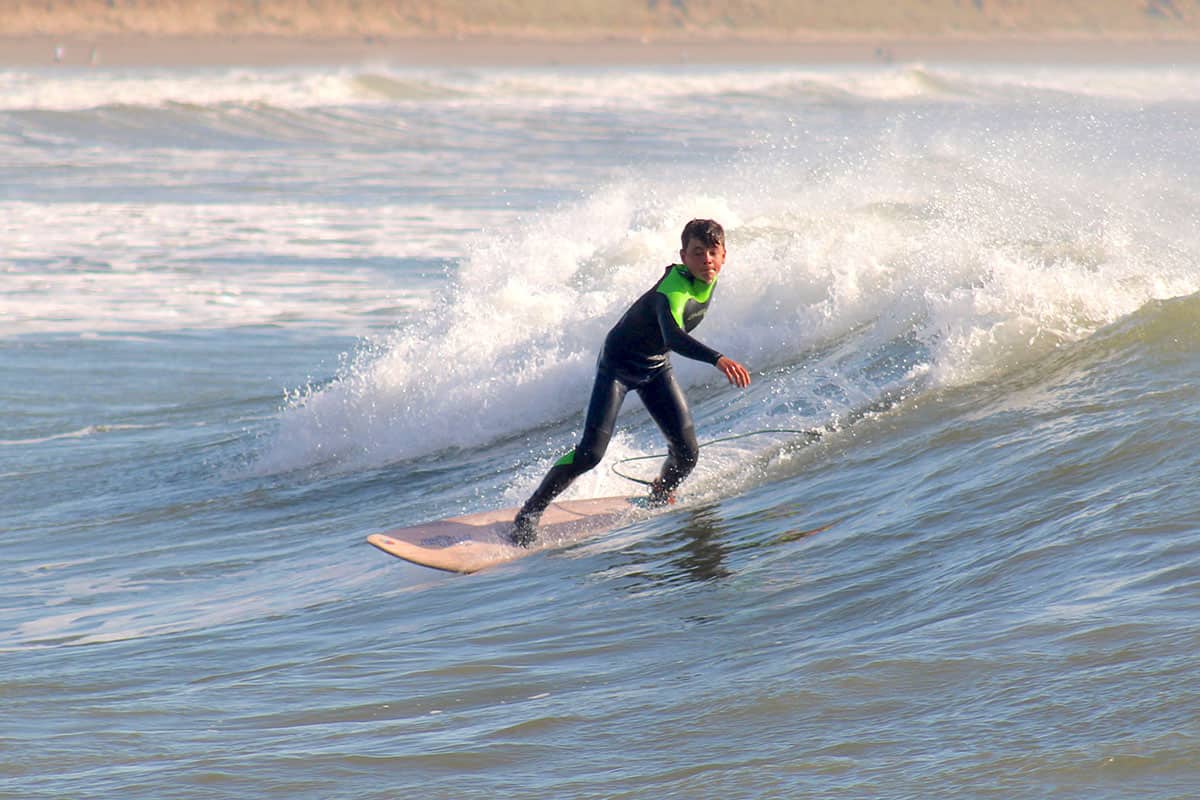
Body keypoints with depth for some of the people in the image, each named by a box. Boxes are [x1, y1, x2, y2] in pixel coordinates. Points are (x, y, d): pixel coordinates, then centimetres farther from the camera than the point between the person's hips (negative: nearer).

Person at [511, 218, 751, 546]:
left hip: (656, 366, 7)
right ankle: (529, 513, -4)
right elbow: (673, 336, -54)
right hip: (619, 362, -7)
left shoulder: (708, 278, -8)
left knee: (686, 452, -4)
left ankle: (658, 500, 27)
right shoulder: (674, 289, -34)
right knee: (591, 452, -17)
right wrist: (718, 359, -68)